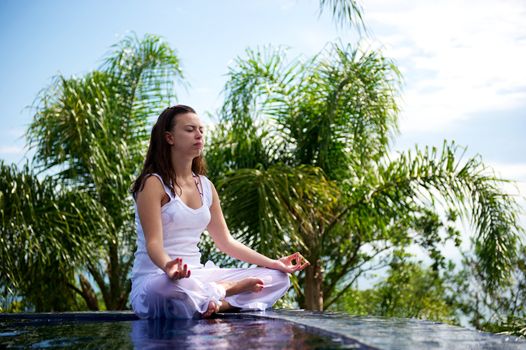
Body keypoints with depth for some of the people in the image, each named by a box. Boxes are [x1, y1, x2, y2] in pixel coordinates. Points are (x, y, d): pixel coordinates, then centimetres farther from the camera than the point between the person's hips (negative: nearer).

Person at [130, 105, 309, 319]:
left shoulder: (205, 186, 14)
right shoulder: (154, 183, -8)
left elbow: (226, 242, 18)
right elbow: (154, 243, -18)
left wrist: (273, 263, 10)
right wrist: (168, 267, -41)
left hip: (195, 277, 7)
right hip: (155, 281, -7)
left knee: (278, 278, -4)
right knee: (174, 288, -44)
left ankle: (213, 302, -19)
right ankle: (223, 291, -16)